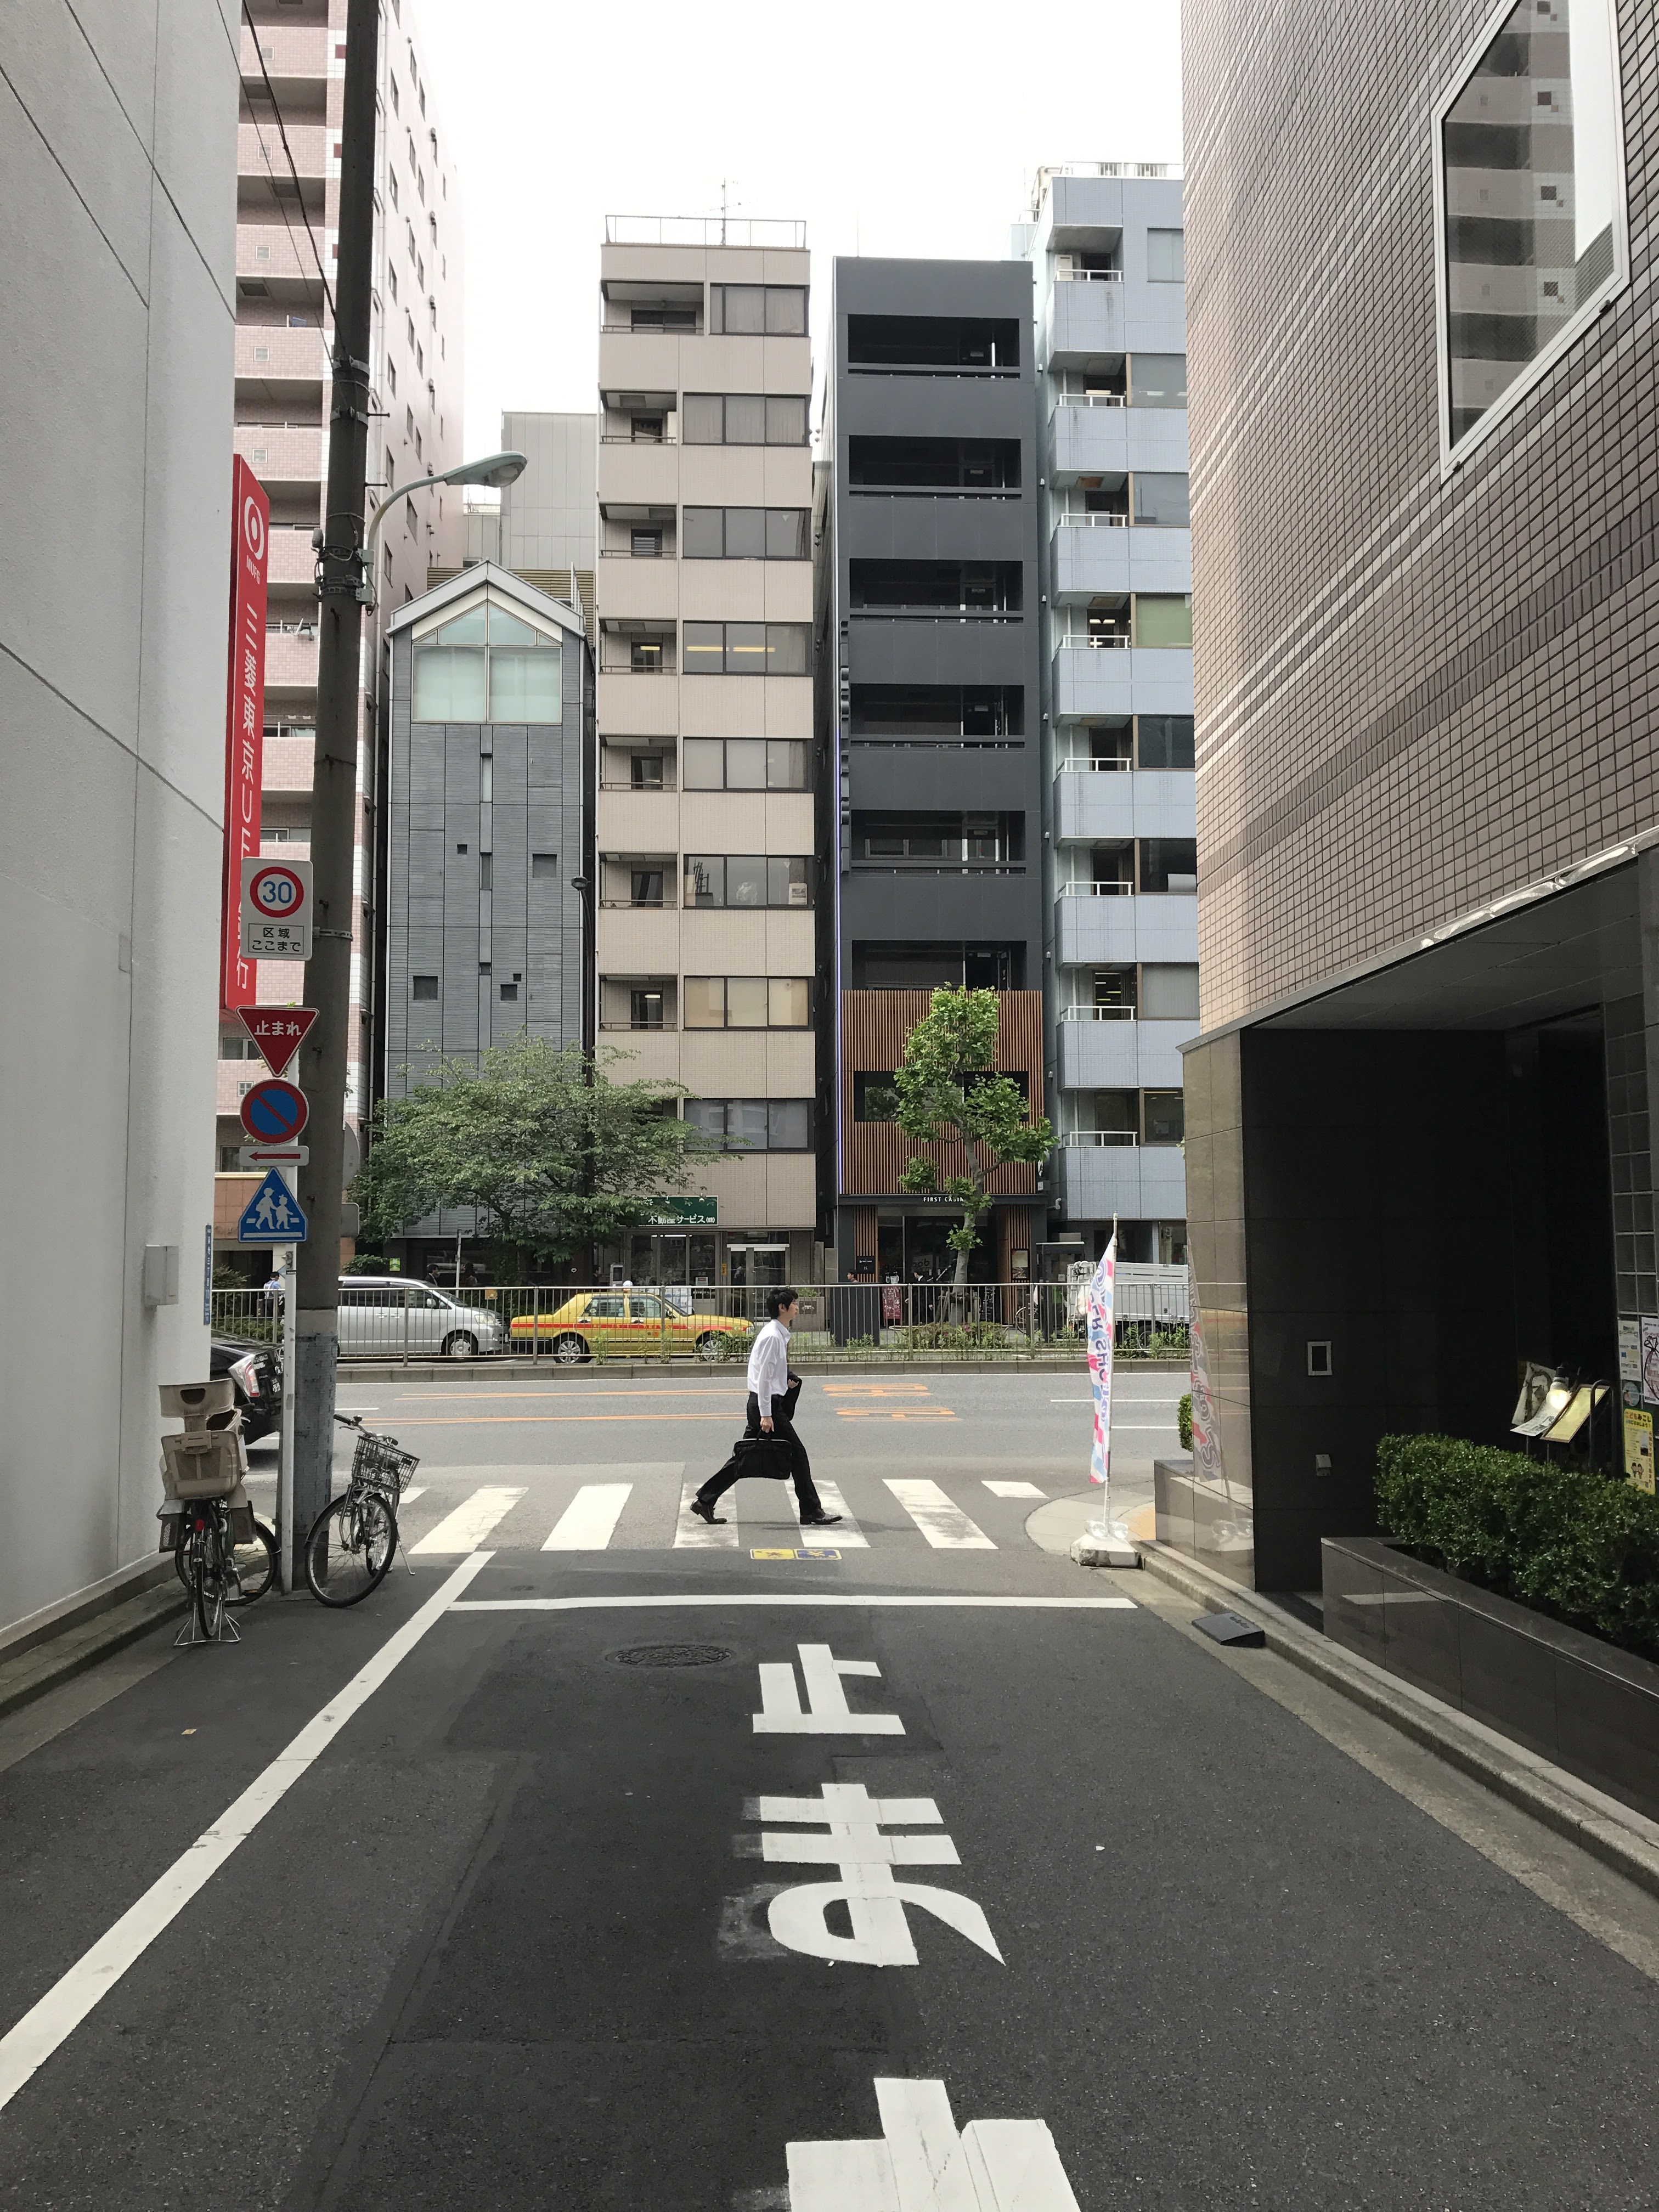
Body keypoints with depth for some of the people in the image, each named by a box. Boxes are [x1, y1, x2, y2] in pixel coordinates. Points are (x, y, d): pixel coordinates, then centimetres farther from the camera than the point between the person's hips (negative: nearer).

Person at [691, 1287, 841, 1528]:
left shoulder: (779, 1335, 14)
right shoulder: (772, 1337, -16)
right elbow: (764, 1377, -20)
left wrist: (786, 1380, 8)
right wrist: (766, 1415, -21)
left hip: (767, 1404, 10)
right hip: (767, 1403, -10)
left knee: (744, 1458, 11)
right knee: (797, 1453, -4)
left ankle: (705, 1500, 13)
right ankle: (812, 1511, 1)